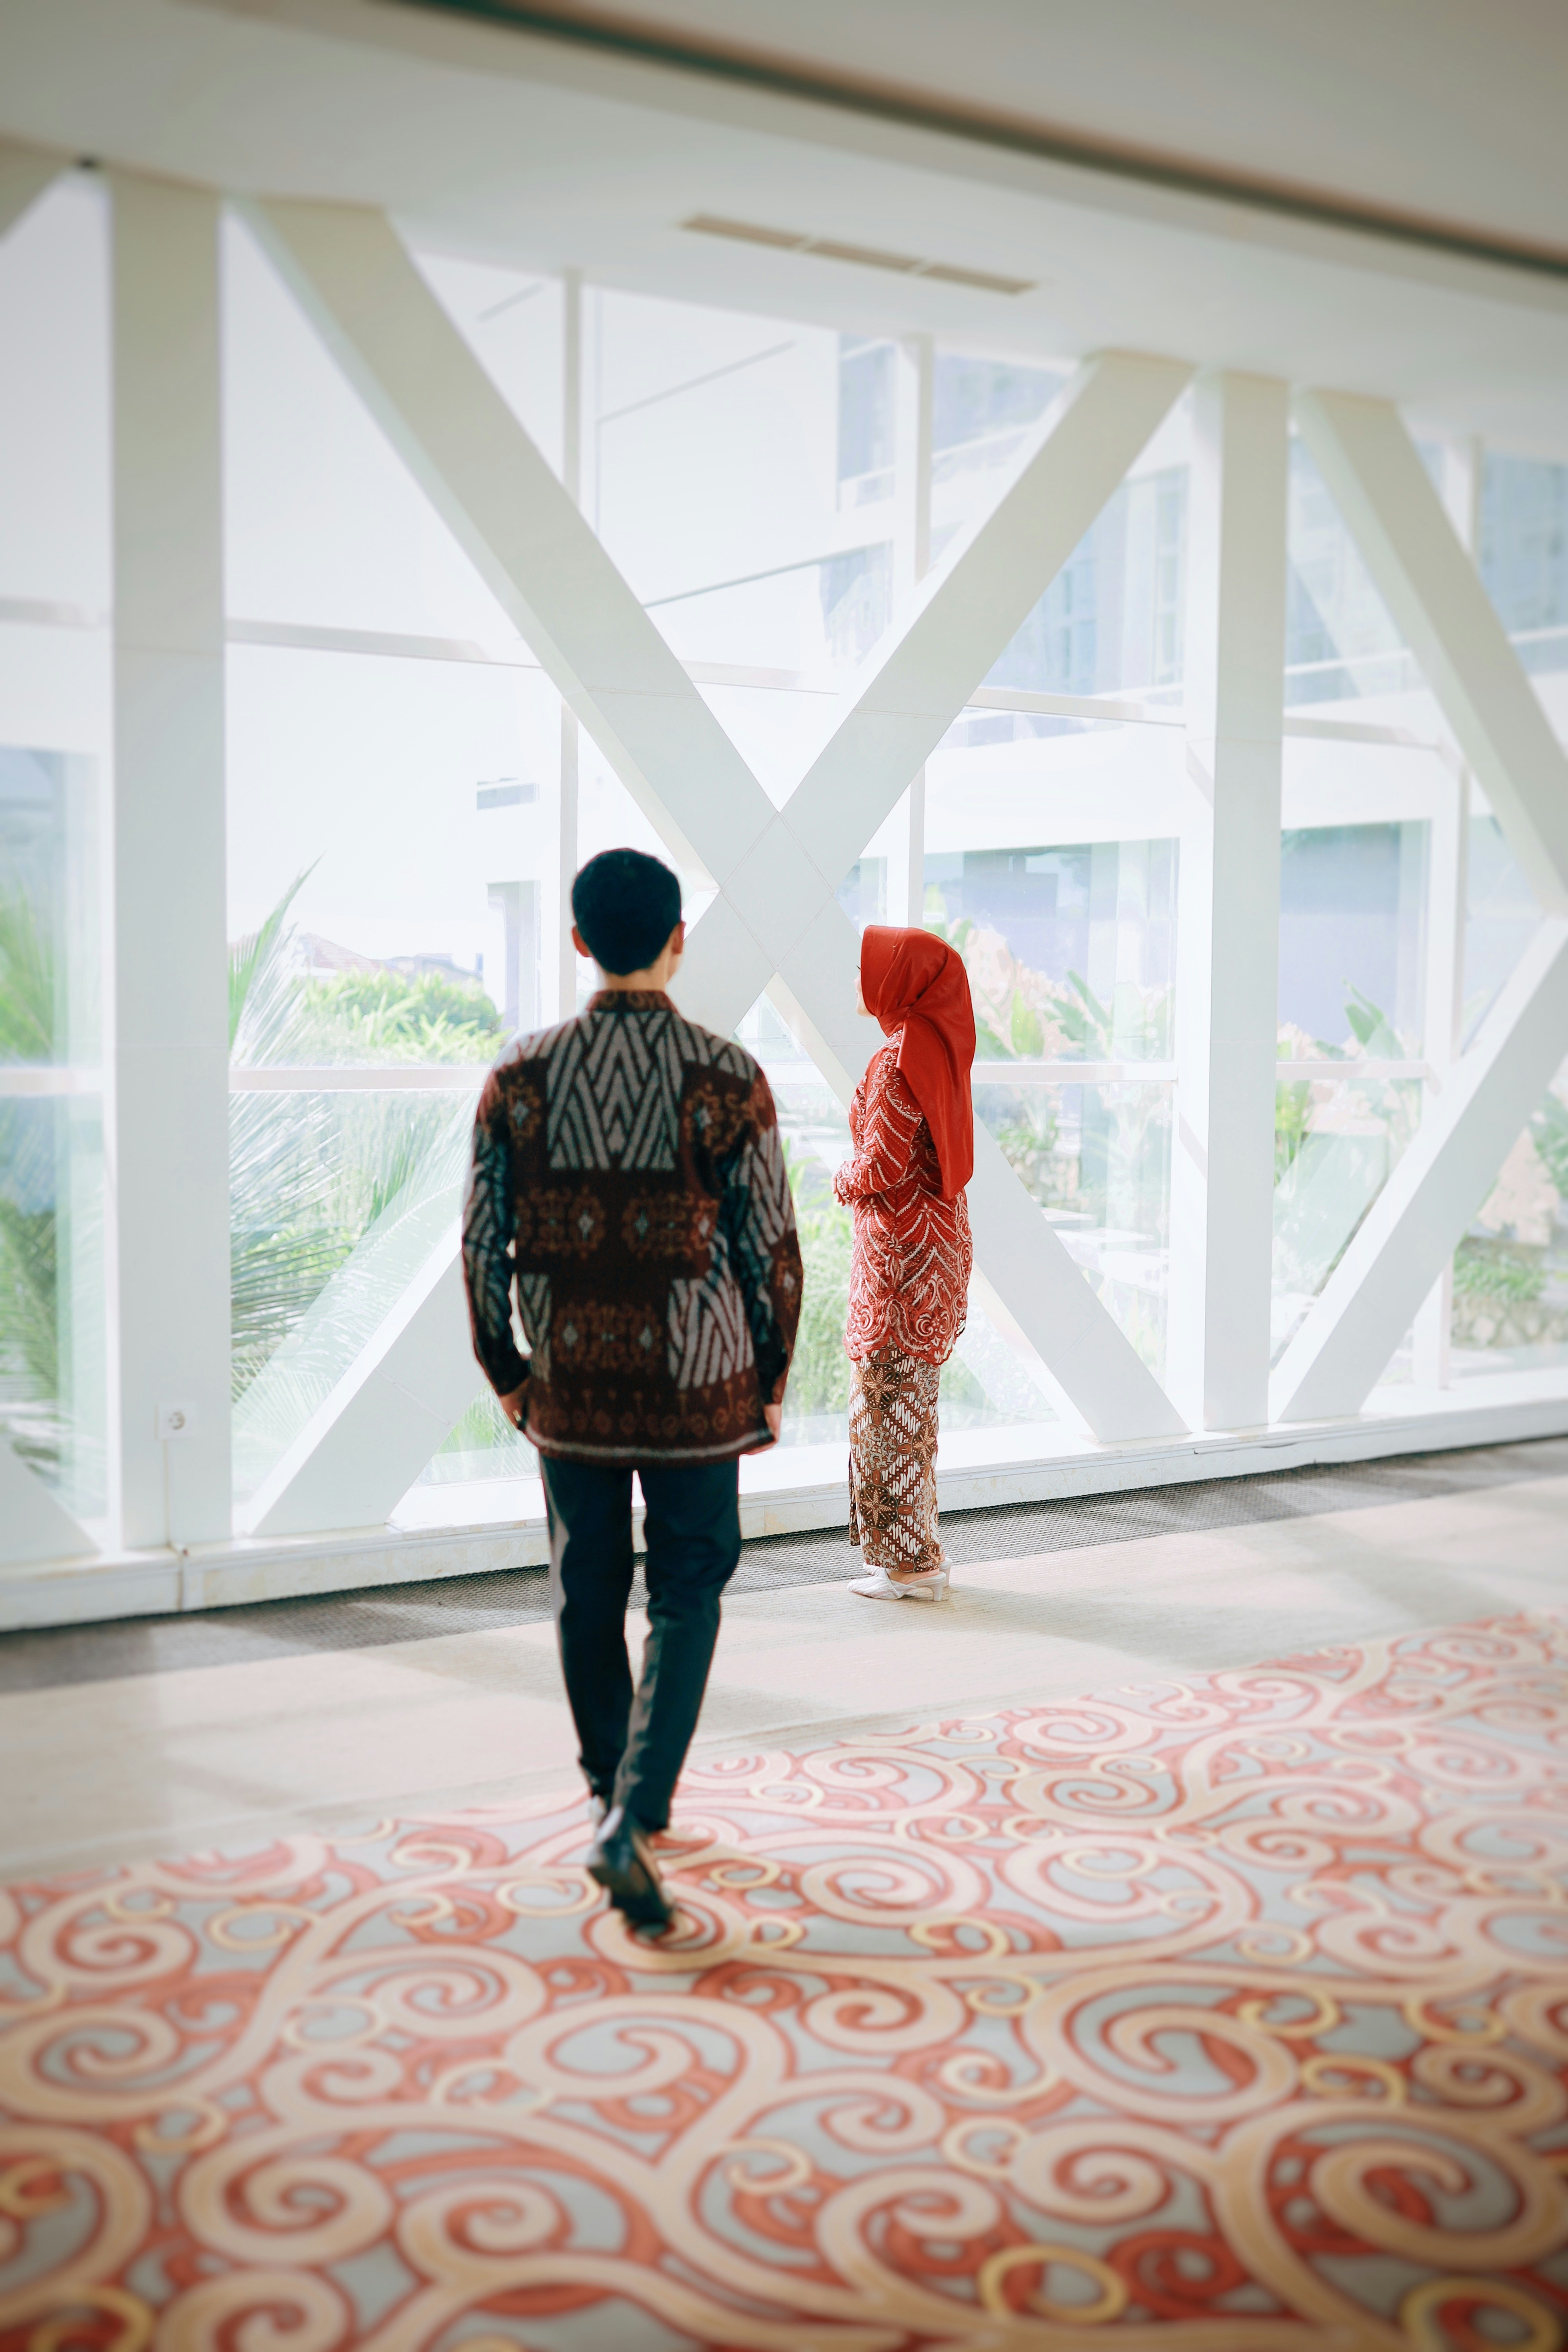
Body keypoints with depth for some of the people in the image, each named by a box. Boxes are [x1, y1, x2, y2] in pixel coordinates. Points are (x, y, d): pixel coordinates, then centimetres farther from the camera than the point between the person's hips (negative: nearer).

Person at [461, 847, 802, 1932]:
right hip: (696, 1380, -2)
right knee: (687, 1593, 8)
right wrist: (776, 1369, 7)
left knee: (588, 1591, 17)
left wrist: (504, 1367, 13)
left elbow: (484, 1242, 0)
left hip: (569, 1381, 2)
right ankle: (632, 1819, -4)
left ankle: (616, 1791, 33)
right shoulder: (726, 1077, -10)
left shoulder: (522, 1076, -4)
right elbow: (771, 1243, -7)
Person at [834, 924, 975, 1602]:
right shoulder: (937, 1045, 11)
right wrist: (860, 1177, 8)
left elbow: (882, 1166, -18)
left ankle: (909, 1562, 5)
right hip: (937, 1234, 10)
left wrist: (845, 1180, 1)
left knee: (889, 1399, -2)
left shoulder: (900, 1057, -17)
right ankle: (914, 1555, 22)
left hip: (900, 1242, -10)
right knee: (908, 1399, 15)